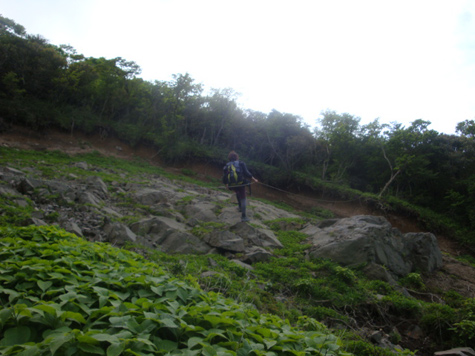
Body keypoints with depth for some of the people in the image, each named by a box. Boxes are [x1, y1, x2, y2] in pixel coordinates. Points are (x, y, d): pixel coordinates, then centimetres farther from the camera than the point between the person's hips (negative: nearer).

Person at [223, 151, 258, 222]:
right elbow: (247, 173, -12)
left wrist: (226, 185, 19)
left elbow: (224, 178, 2)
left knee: (238, 192, 35)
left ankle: (240, 207, 41)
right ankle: (243, 216, -7)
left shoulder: (226, 166, 3)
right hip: (241, 183, -3)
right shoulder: (241, 163, -3)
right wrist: (254, 179, -3)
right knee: (243, 198, 2)